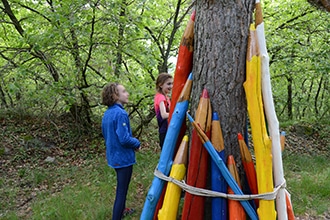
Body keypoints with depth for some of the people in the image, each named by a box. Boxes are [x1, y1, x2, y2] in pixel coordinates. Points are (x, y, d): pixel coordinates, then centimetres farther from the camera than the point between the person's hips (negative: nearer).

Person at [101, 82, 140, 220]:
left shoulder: (107, 113, 5)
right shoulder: (121, 113, -24)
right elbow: (124, 139, -28)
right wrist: (137, 143, -9)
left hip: (113, 156, 10)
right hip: (123, 157, -10)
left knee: (121, 186, 27)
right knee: (122, 190, 1)